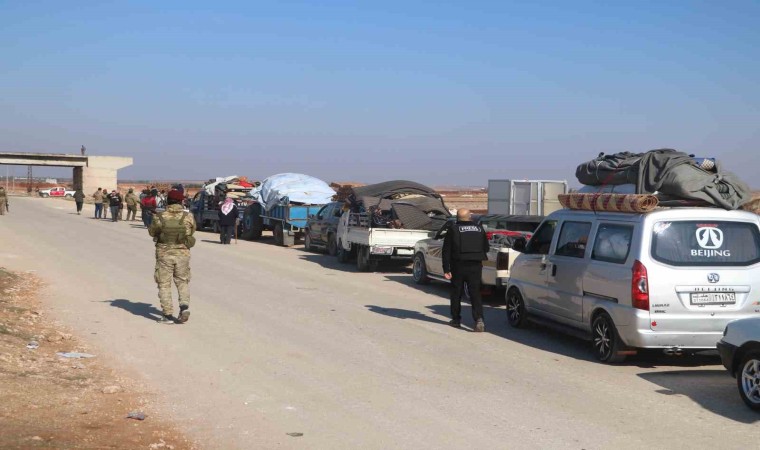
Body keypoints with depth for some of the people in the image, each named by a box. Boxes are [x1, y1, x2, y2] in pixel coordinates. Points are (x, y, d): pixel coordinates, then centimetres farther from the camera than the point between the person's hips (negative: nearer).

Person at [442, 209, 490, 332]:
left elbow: (446, 251, -5)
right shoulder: (479, 229, 7)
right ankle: (479, 318, -17)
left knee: (456, 293, 12)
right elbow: (486, 248, 14)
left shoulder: (453, 229, -2)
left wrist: (446, 269, -4)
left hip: (458, 266, -2)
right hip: (476, 266, 2)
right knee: (475, 293, 0)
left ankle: (456, 319, 21)